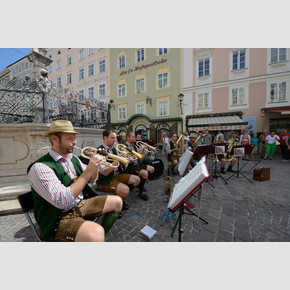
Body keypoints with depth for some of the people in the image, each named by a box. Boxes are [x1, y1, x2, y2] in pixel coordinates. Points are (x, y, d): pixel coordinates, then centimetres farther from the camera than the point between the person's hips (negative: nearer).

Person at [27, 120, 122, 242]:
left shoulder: (73, 159, 4)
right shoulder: (40, 167, -20)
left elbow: (92, 179, 11)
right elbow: (62, 201, -29)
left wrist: (95, 165, -10)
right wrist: (88, 170, -28)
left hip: (82, 204, 8)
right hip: (60, 217, -7)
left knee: (117, 202, 7)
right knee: (96, 234, -34)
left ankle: (101, 237, 22)